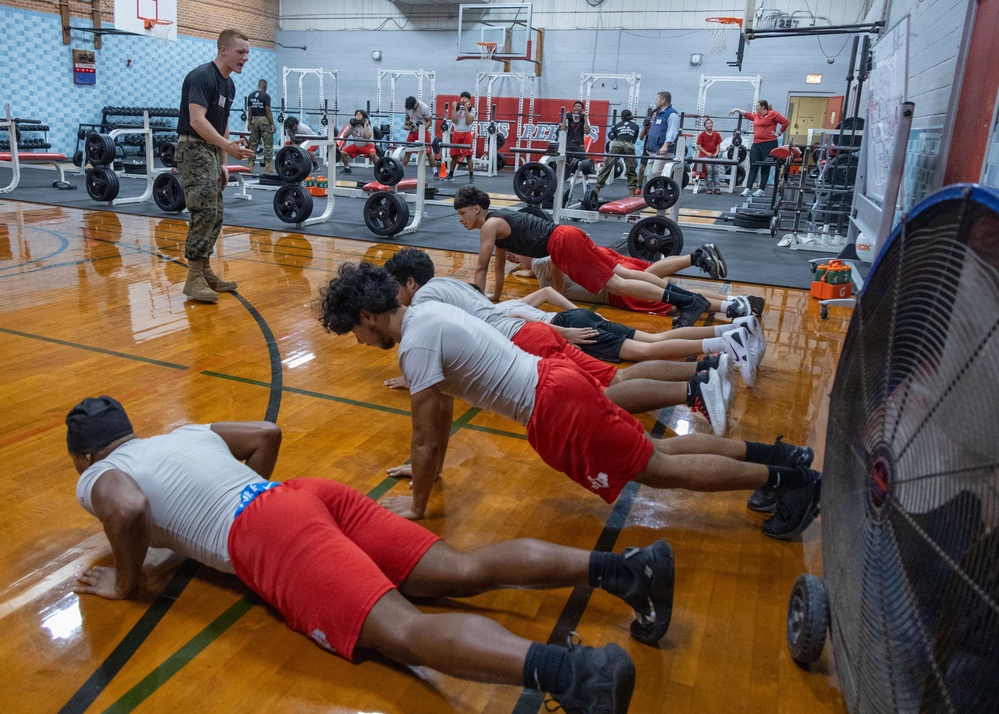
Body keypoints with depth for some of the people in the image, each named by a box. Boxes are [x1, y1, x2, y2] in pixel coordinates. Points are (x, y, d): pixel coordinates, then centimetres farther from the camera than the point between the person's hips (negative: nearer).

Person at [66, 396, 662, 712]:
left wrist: (127, 583, 7)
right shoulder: (188, 433, 34)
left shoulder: (97, 479, 15)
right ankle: (623, 566, -17)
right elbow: (268, 432, 32)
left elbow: (129, 508, -9)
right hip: (307, 493, 7)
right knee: (460, 572, -3)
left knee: (403, 631, -25)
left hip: (266, 536, -7)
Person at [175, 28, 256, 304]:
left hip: (211, 151, 10)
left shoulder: (229, 84, 13)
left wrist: (223, 162, 17)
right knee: (204, 213, -13)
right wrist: (228, 146, -38)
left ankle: (205, 271, 17)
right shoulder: (201, 77, -16)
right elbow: (197, 120, -27)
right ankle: (193, 278, -7)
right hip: (193, 149, -9)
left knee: (215, 216, 9)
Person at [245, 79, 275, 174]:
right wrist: (273, 124, -9)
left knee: (253, 144, 9)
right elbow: (268, 111, -13)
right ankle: (268, 167, -5)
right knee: (268, 144, -1)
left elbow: (250, 111, 8)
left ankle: (250, 165, 7)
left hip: (254, 120, 6)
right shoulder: (266, 96, -8)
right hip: (264, 121, -6)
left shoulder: (251, 96, 9)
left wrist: (250, 123, 15)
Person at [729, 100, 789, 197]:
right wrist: (737, 110, 36)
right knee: (753, 167, 0)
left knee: (765, 167, 2)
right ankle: (748, 188, -3)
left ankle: (762, 189, 6)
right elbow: (747, 114, 34)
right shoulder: (756, 115, 15)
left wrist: (778, 133, -5)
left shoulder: (772, 114, -5)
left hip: (768, 144, -6)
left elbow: (786, 122, -6)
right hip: (756, 144, 6)